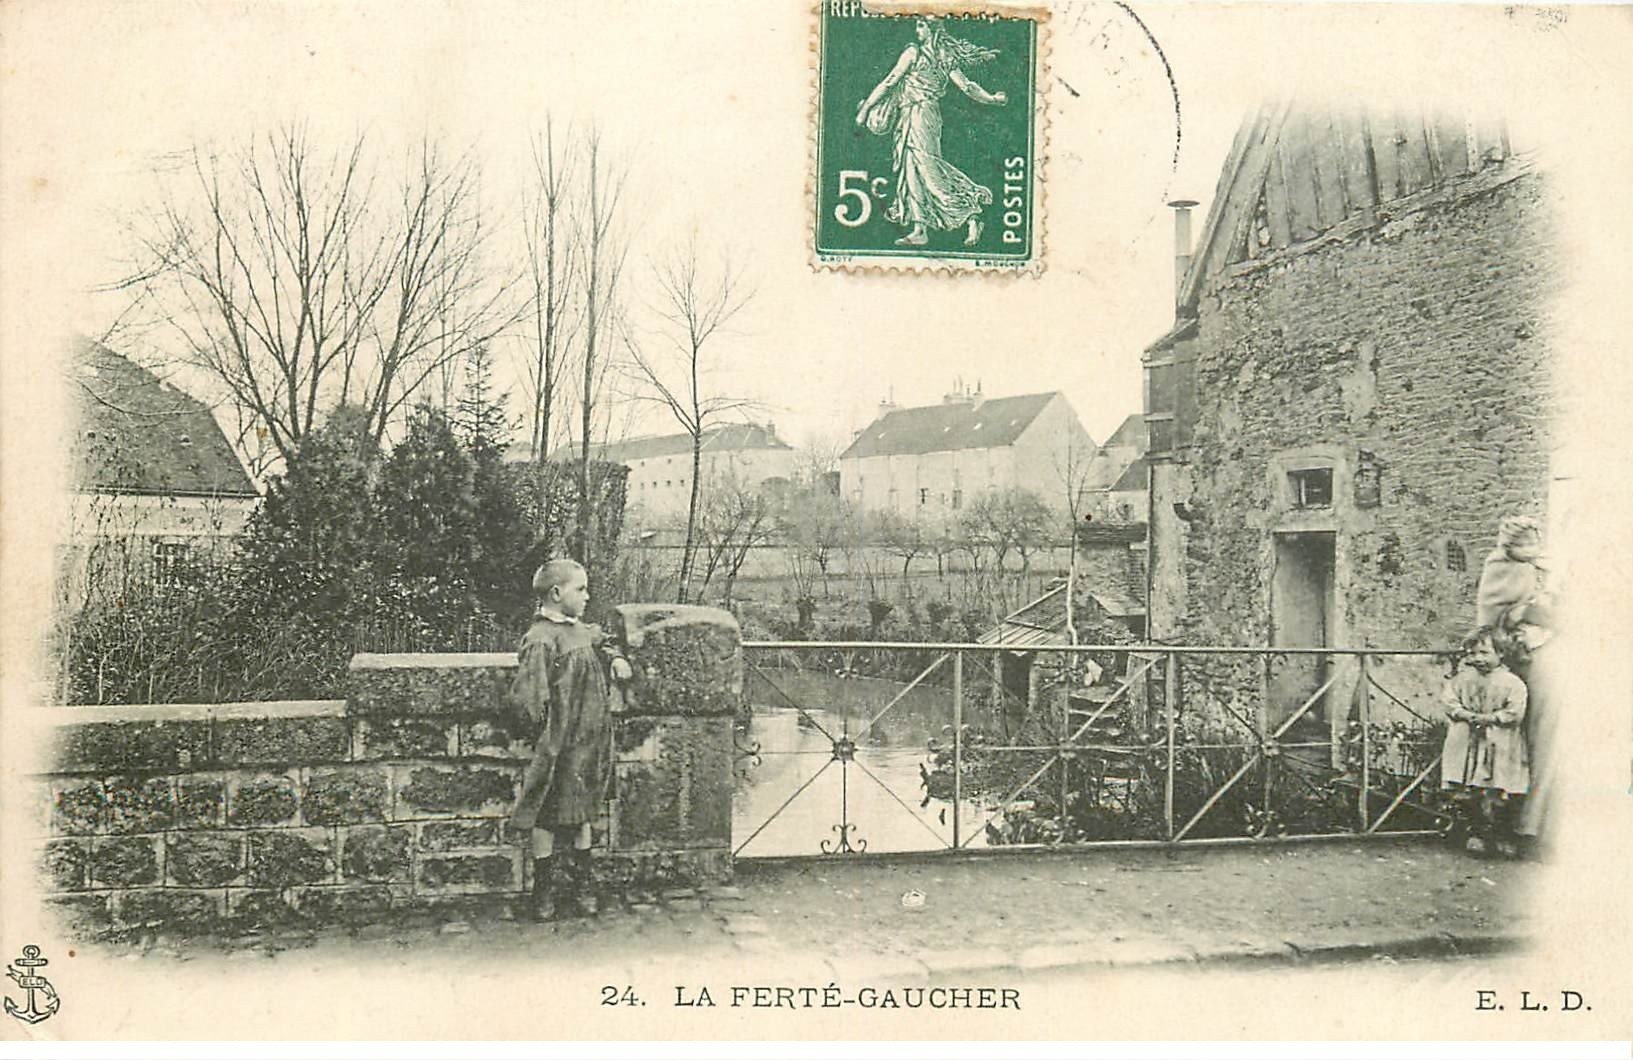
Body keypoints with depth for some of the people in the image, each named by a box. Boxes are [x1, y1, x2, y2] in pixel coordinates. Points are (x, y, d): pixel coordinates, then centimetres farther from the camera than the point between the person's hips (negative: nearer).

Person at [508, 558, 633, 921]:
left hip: (589, 742, 8)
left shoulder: (582, 631, 10)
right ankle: (545, 894, 16)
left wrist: (616, 659, 13)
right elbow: (527, 694, -23)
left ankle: (580, 886, 27)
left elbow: (601, 644, 32)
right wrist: (548, 731, -23)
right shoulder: (541, 640, -18)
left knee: (582, 814, 16)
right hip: (559, 747, -8)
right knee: (549, 817, 4)